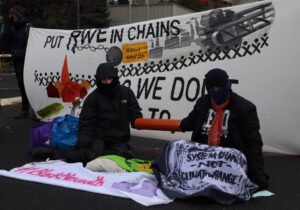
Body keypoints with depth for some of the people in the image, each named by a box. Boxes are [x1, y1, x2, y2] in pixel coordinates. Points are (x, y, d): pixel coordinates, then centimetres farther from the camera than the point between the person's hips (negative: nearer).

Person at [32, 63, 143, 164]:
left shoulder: (126, 92, 5)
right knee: (92, 155, -30)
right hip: (100, 137, -2)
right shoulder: (93, 98, -1)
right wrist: (82, 144, -19)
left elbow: (135, 113, 9)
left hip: (119, 140, 2)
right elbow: (86, 123, -6)